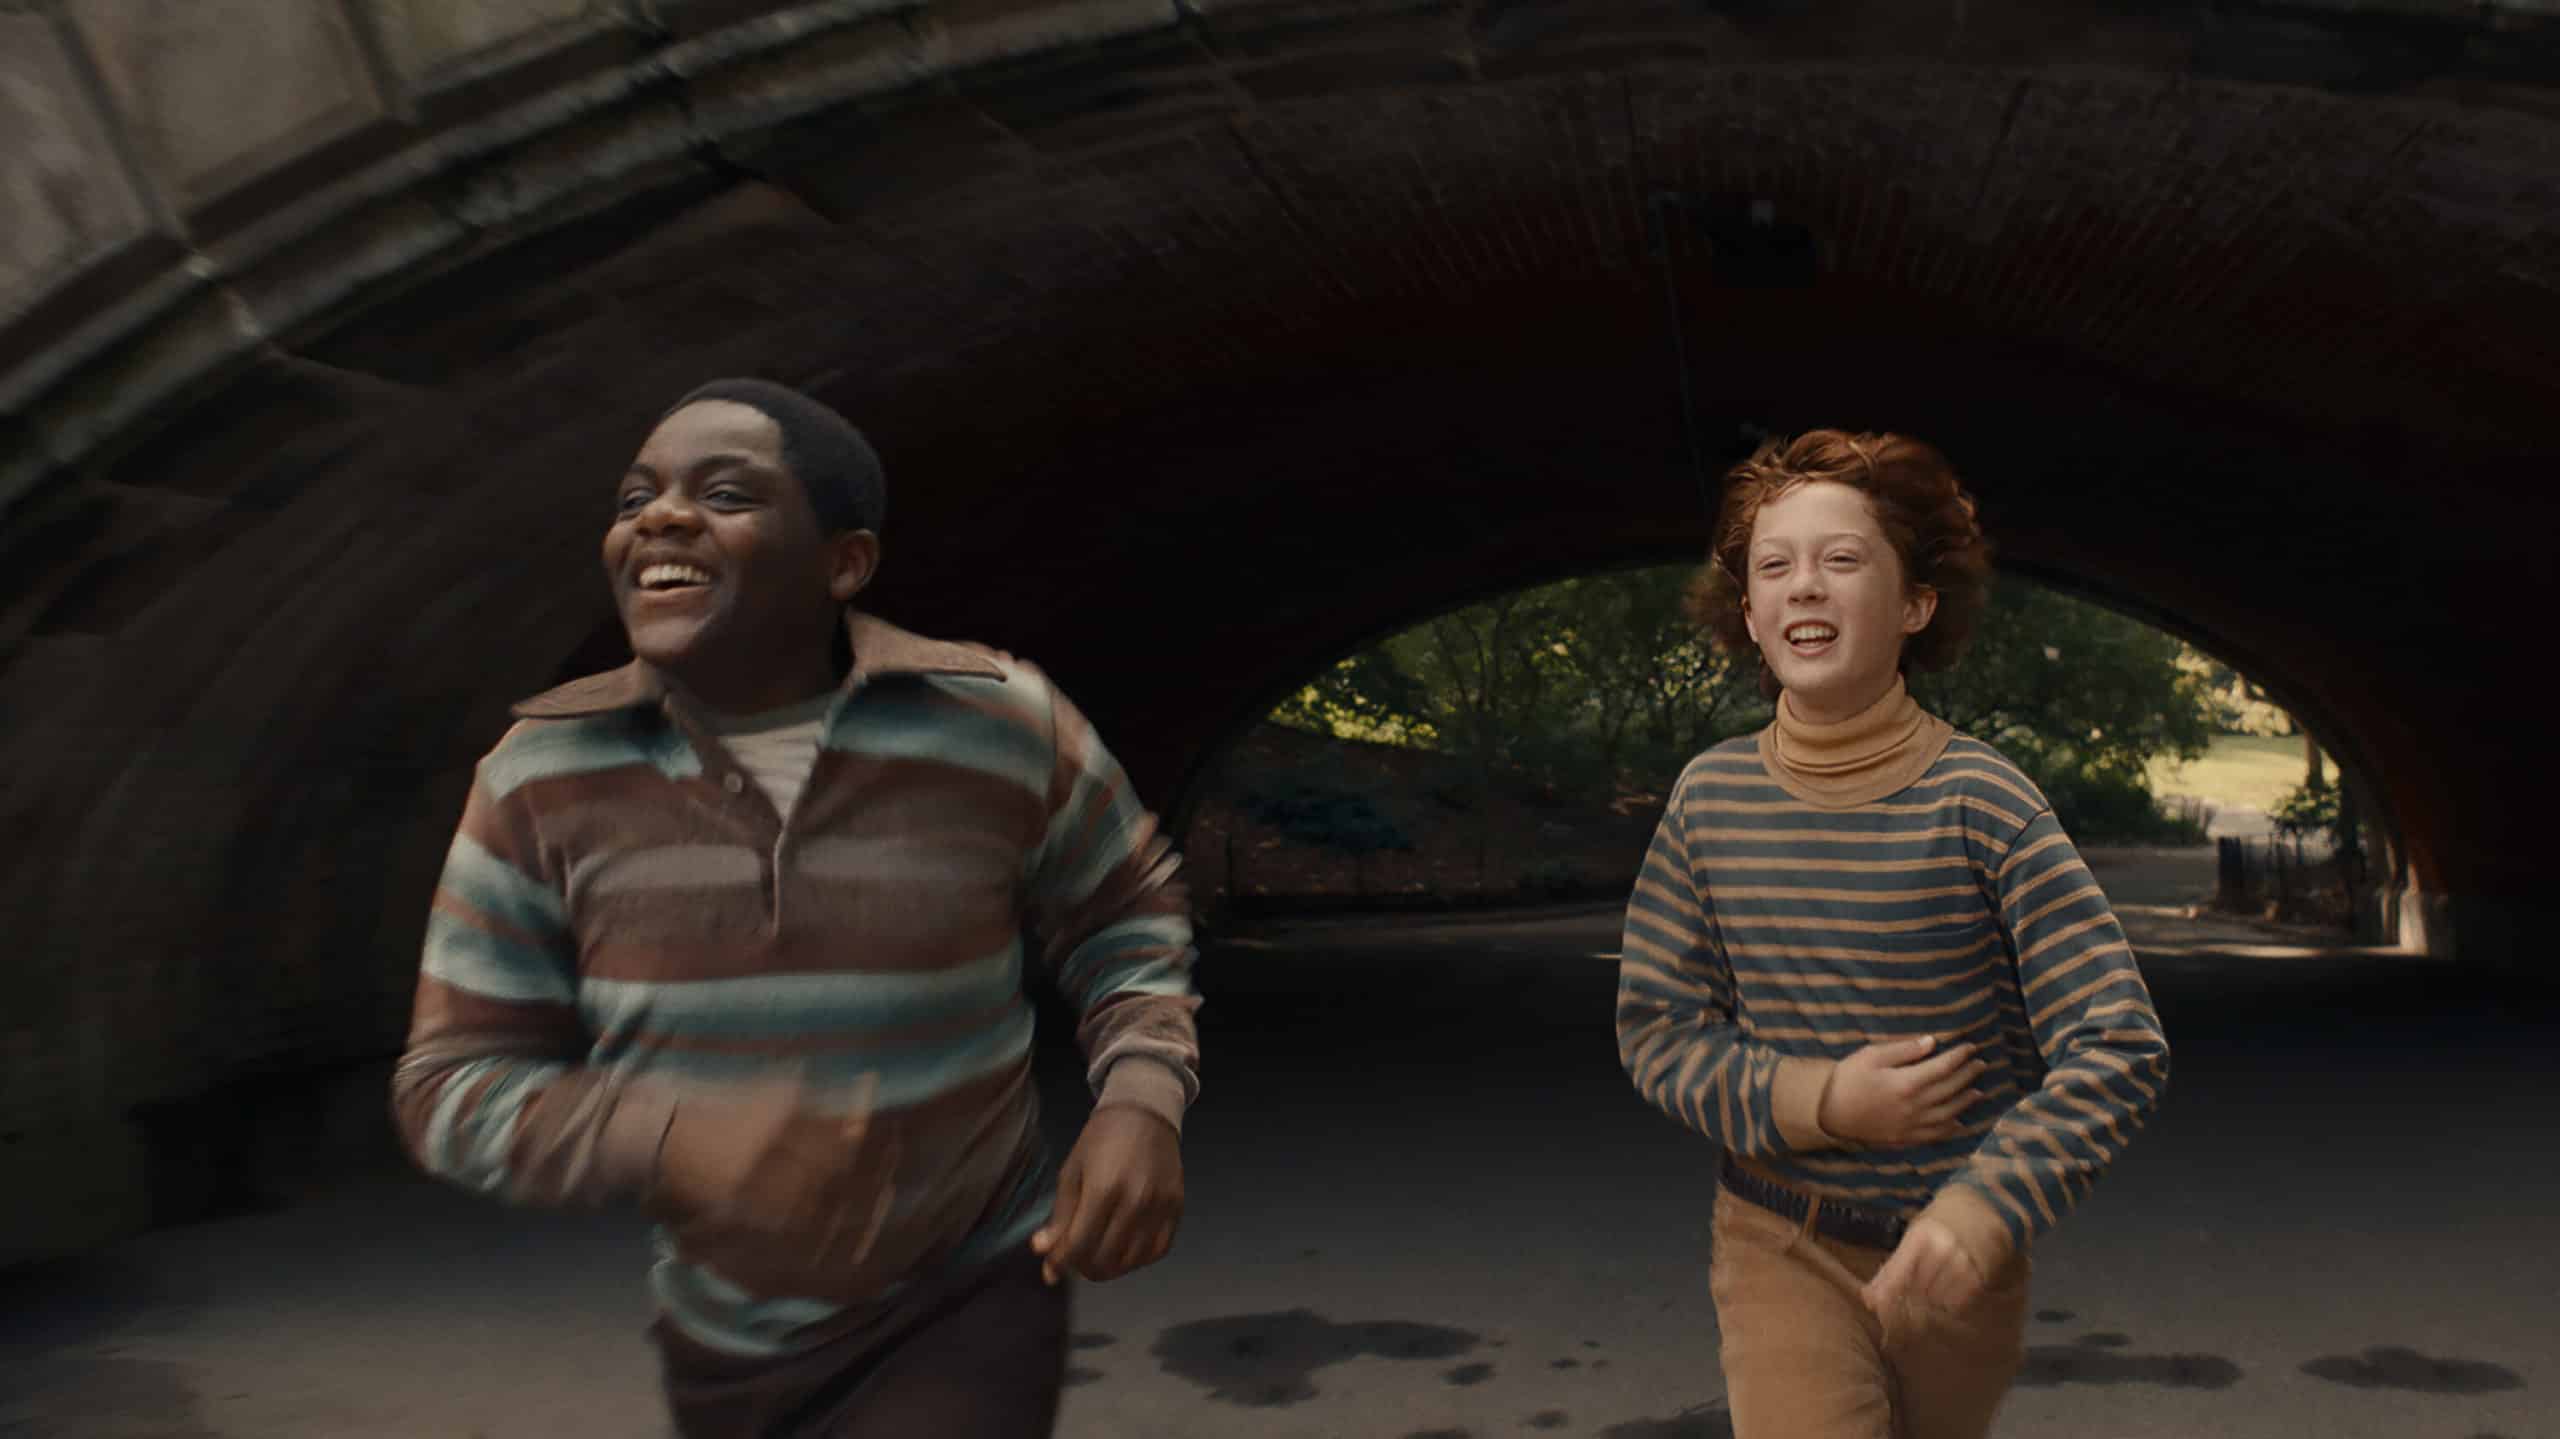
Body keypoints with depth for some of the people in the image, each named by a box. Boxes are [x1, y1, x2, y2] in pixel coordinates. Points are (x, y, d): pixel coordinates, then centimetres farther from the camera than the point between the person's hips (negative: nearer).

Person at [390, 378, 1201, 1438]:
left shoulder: (1002, 725, -15)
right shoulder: (540, 776, -12)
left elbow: (1120, 915, 2)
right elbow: (455, 1084, -9)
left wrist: (1141, 1100, -17)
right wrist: (670, 1137, -28)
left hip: (963, 1311, -2)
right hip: (723, 1345, 3)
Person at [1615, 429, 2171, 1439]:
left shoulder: (1982, 802, -16)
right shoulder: (1709, 798, -8)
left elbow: (2120, 1049, -18)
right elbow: (1654, 1029, -2)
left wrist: (1985, 1206, -33)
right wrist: (1817, 1101, -18)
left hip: (1951, 1253, 0)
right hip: (1781, 1246, 0)